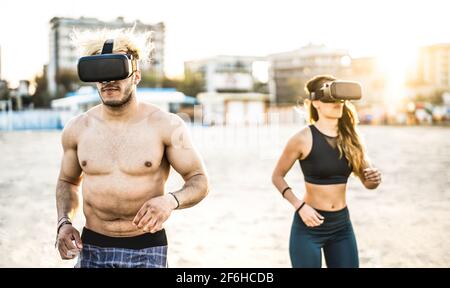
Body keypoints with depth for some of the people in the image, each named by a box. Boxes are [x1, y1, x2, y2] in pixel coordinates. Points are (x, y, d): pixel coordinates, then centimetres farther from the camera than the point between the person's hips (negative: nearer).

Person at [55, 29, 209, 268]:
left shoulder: (166, 125, -9)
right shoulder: (77, 129, 0)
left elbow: (199, 180, -5)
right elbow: (67, 182, 15)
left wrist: (171, 200, -25)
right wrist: (64, 222, -2)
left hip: (147, 249, -2)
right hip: (92, 247, 2)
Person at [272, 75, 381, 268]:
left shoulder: (350, 137, 1)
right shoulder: (304, 138, -13)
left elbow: (367, 182, 7)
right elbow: (277, 176, -3)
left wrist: (374, 178, -17)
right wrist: (300, 206, -15)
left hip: (342, 224, 5)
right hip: (309, 225, -4)